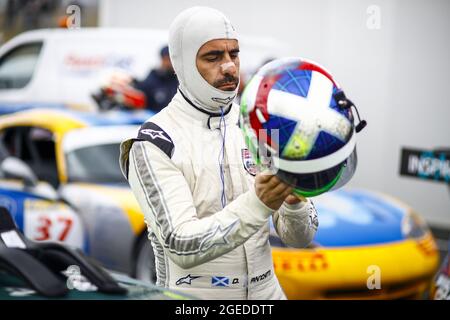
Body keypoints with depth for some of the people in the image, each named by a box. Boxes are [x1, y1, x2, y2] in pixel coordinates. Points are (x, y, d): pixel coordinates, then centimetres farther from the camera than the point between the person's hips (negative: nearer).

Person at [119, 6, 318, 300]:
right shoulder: (155, 143, -13)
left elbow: (301, 237, 0)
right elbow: (180, 245, -23)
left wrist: (294, 201, -21)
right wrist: (258, 204, -34)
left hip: (266, 290, 4)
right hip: (194, 296, -4)